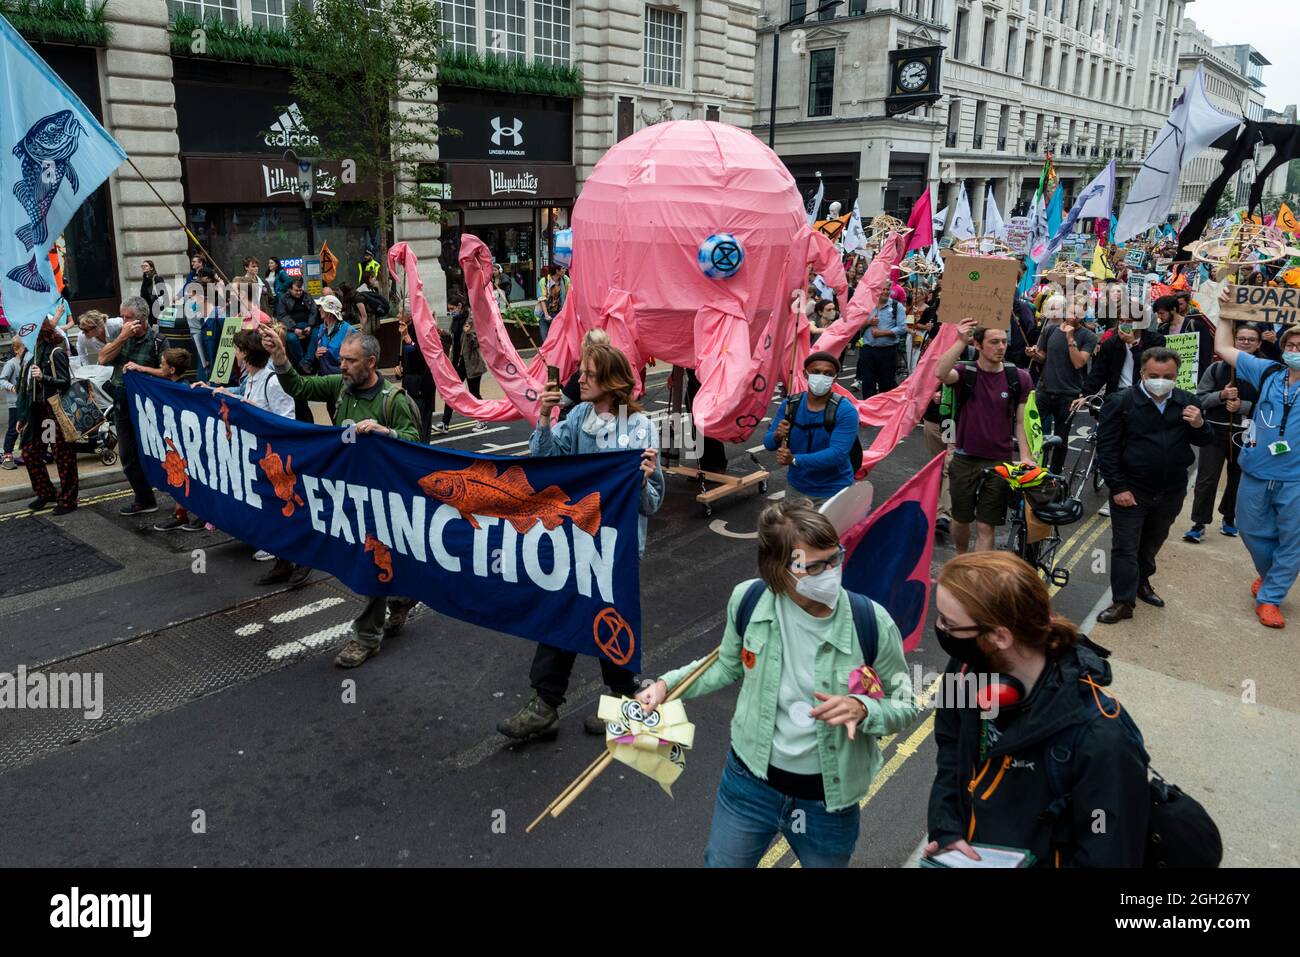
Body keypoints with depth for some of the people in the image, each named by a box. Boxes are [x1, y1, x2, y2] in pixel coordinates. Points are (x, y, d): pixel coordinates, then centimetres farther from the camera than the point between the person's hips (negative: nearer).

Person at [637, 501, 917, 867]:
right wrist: (667, 684, -4)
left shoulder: (872, 624, -24)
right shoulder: (748, 600, -17)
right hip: (749, 781, 2)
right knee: (720, 862, 22)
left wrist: (861, 709, -29)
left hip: (827, 800, -1)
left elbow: (905, 704, -9)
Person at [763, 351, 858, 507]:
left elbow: (837, 453, -26)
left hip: (833, 492, -4)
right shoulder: (790, 404, -5)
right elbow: (768, 442, -2)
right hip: (796, 487, 4)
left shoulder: (846, 411, -17)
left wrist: (795, 460, -35)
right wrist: (777, 436, -26)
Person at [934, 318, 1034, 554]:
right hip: (965, 460, 0)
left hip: (999, 463, 0)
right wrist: (961, 341, -31)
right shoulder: (966, 372, -6)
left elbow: (1021, 421, 4)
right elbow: (940, 373, -29)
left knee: (985, 527, 1)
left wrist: (1025, 456, -6)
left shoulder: (1018, 379, -1)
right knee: (961, 520, 16)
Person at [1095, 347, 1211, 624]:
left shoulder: (1186, 402, 1)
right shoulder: (1121, 401, -12)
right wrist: (1117, 487, -16)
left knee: (1153, 542, 22)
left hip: (1172, 491, 4)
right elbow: (1107, 447, -12)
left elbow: (1204, 441, 9)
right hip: (1131, 490, -4)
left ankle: (1142, 580, 43)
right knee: (1125, 547, 0)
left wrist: (1199, 425, -15)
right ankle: (1123, 602, 8)